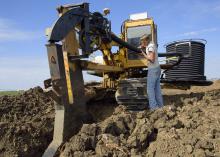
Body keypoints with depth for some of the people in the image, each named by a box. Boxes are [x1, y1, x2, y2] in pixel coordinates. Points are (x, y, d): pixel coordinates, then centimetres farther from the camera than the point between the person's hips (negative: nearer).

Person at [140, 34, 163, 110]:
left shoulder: (151, 46, -17)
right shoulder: (151, 45, 12)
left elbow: (151, 59, -24)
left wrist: (143, 53, -15)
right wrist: (143, 47, 8)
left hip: (153, 69, -10)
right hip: (157, 68, 10)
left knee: (150, 88, -6)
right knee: (157, 88, 12)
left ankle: (153, 107, -5)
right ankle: (160, 105, 17)